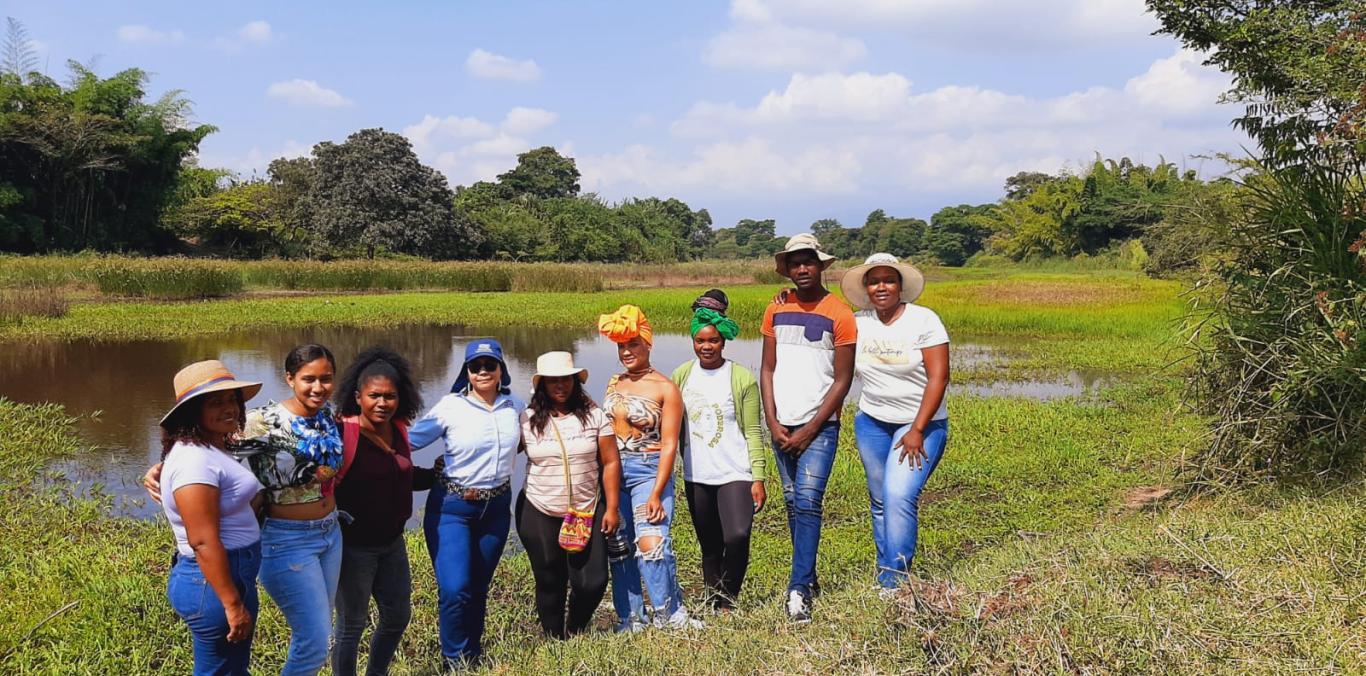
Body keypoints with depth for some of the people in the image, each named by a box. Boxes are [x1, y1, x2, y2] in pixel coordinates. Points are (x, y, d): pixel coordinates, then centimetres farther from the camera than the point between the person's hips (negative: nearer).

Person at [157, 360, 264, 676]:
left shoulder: (211, 449, 10)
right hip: (214, 583, -10)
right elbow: (203, 541, -26)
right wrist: (233, 604, -25)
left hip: (233, 575, 10)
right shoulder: (195, 459, -23)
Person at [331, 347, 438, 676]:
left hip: (392, 543, 8)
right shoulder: (342, 433, -21)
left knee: (398, 616, 21)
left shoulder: (399, 430, 1)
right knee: (352, 624, 8)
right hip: (353, 547, -7)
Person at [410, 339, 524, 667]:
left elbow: (524, 440, 21)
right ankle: (457, 662, 11)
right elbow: (409, 440, -6)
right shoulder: (450, 407, -10)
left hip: (496, 508, 4)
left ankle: (475, 657, 32)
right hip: (452, 508, -3)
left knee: (479, 588, 14)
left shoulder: (514, 406, 1)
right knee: (455, 590, -11)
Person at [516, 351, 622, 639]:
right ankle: (556, 640, 30)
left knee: (592, 582, -3)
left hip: (587, 513, 0)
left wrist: (612, 509, -3)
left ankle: (575, 632, 26)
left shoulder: (593, 415, -2)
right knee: (550, 583, 9)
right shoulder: (527, 420, -2)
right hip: (539, 515, 0)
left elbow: (611, 463, 0)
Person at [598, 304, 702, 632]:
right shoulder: (614, 384, 10)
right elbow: (603, 431, 15)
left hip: (648, 471, -5)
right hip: (612, 470, 5)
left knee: (650, 541, -18)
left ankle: (670, 614, -2)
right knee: (619, 548, 7)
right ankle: (630, 620, 18)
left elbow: (669, 445, -10)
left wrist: (656, 493, -16)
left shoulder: (665, 388, -6)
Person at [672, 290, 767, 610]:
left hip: (734, 474, -4)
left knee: (738, 536, -20)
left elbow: (753, 432, -5)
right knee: (710, 547, 12)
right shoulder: (682, 375, 5)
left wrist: (758, 478, -9)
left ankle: (728, 602, 1)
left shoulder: (742, 378, -6)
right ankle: (714, 607, 24)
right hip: (696, 477, 4)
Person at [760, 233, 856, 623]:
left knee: (807, 502, -13)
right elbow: (767, 370, 8)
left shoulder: (839, 315, -6)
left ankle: (799, 590, -12)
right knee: (792, 503, 9)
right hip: (781, 426, 5)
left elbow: (842, 381, -7)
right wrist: (773, 424, -3)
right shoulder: (776, 312, 8)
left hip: (819, 425, -5)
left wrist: (809, 430, -10)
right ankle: (808, 577, 21)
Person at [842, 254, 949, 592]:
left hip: (921, 423, -4)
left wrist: (917, 430, -18)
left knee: (900, 496, -17)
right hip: (872, 421, 4)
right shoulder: (858, 323, 1)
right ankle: (886, 581, 19)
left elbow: (938, 377, -14)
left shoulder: (924, 320, -10)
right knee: (880, 500, 8)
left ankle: (893, 582, -11)